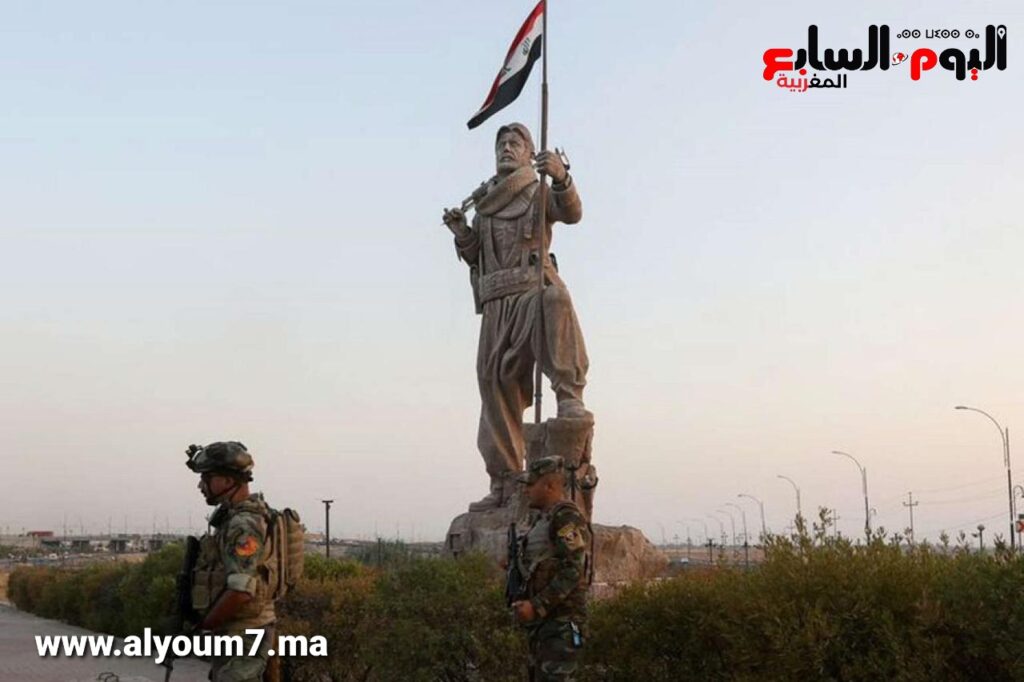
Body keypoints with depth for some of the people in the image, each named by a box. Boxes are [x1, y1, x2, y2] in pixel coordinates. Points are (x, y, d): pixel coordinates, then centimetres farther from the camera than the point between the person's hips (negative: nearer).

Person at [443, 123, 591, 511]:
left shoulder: (540, 192, 11)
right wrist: (461, 233, 0)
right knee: (496, 384, 1)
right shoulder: (484, 202, 24)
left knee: (557, 301, -41)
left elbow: (572, 213, -11)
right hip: (496, 302, 5)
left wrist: (561, 177, -30)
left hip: (533, 288, -5)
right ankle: (505, 481, 8)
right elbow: (474, 258, 20)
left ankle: (570, 396, -39)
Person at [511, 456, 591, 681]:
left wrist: (536, 607, -22)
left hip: (561, 621, -10)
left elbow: (571, 572, -21)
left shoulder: (567, 518, -14)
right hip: (541, 619, 10)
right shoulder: (543, 519, 16)